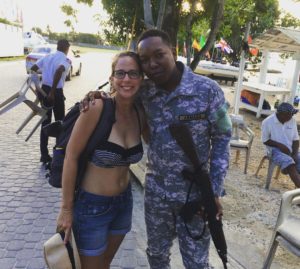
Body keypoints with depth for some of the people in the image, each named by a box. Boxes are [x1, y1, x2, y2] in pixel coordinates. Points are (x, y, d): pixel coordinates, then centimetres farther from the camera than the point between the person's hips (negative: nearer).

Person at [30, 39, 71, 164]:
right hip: (56, 92, -5)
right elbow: (59, 71, -27)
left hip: (44, 90, 6)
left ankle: (44, 155, 14)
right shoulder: (66, 60, -7)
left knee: (45, 122, 11)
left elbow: (33, 68, 8)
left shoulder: (47, 57, 11)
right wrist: (52, 92, -25)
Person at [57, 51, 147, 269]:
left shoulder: (140, 114, -5)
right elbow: (71, 157, -17)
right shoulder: (98, 107, -22)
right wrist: (66, 208, -12)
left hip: (124, 201, 5)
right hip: (91, 205, -5)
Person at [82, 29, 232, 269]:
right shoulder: (143, 94, -7)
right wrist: (99, 97, -12)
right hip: (156, 190, 3)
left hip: (194, 193, -3)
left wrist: (215, 191, -10)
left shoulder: (208, 90, -16)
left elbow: (221, 140, -8)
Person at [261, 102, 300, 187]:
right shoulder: (267, 122, -10)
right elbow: (265, 140, -5)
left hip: (290, 150, 5)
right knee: (289, 164, -31)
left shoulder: (292, 121, 4)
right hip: (275, 150, -5)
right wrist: (280, 145, -18)